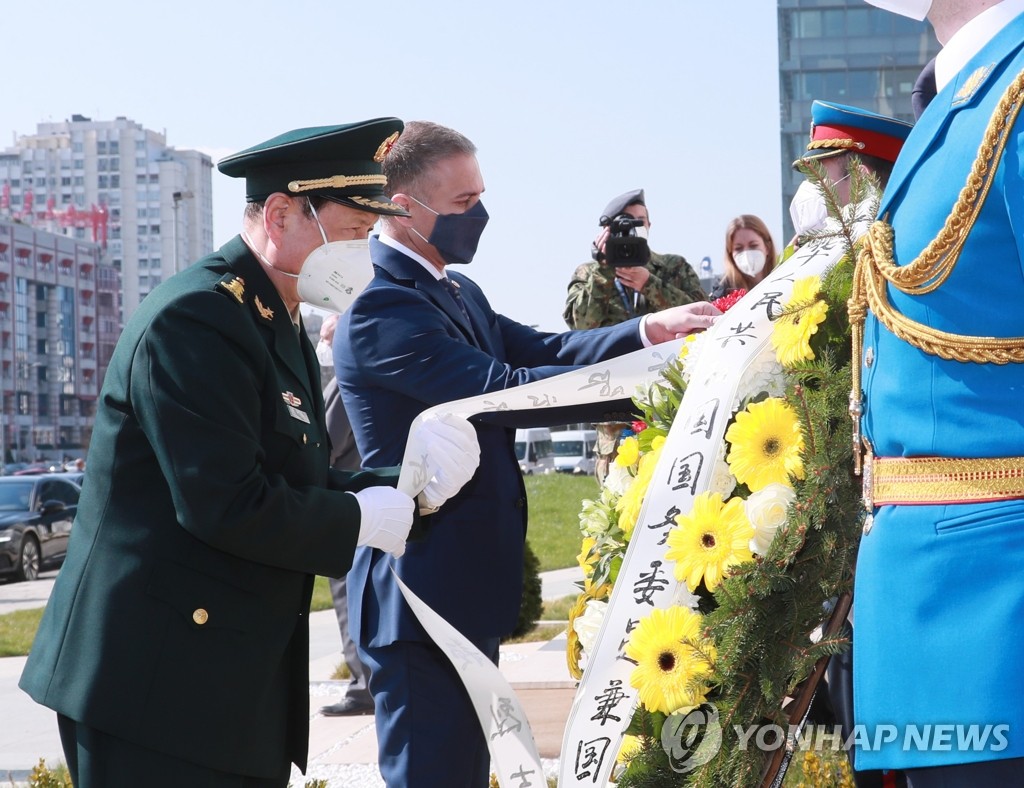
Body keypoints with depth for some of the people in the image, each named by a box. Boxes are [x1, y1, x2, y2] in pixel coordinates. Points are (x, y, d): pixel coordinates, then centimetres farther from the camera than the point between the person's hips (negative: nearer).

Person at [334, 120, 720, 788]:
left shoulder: (457, 294, 14)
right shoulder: (380, 309, -19)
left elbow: (544, 352, 5)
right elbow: (506, 392, -26)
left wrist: (649, 330, -10)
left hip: (467, 588, 10)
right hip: (421, 596, -10)